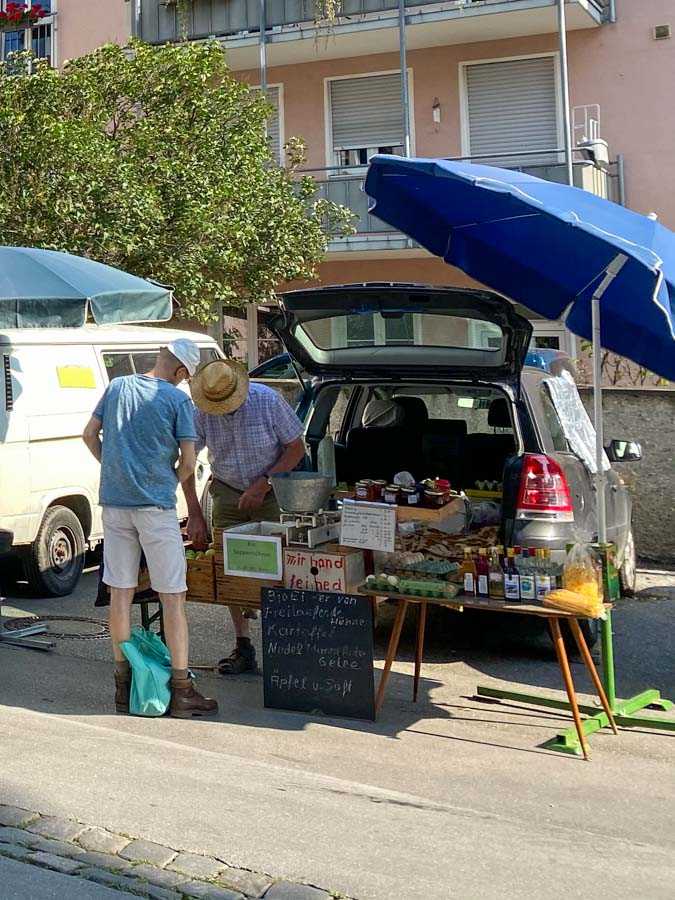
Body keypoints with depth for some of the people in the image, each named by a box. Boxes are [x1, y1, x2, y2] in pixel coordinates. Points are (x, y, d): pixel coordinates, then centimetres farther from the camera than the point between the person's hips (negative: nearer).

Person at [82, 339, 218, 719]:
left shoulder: (118, 387, 9)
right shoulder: (179, 401, -6)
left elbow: (90, 435, 15)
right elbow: (189, 463, -8)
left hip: (114, 502, 5)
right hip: (156, 504, -5)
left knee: (120, 592, 10)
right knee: (173, 595, 1)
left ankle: (123, 686, 16)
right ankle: (181, 690, 2)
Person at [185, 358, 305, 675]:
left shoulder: (268, 401, -19)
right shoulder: (201, 412, -12)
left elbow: (296, 448, -11)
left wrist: (263, 484, -19)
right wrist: (194, 515, -14)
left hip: (271, 492, -3)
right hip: (228, 494, 3)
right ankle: (243, 647, 5)